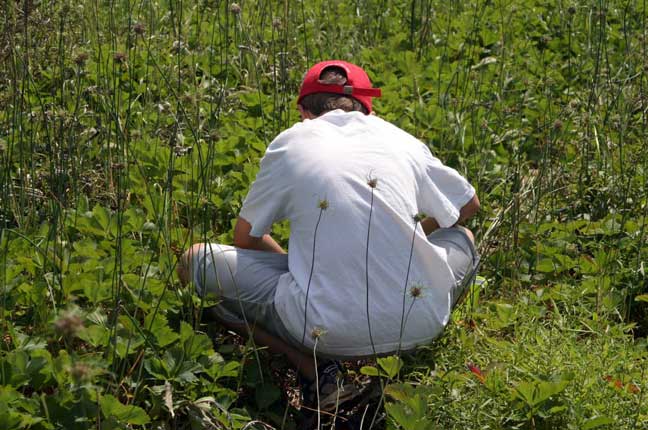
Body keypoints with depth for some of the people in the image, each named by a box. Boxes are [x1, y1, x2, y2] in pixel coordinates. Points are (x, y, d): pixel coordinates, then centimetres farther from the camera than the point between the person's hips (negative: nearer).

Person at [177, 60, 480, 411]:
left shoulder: (289, 144, 8)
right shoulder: (402, 141, 13)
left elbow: (245, 238, 19)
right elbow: (469, 205, 29)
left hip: (330, 332, -3)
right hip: (419, 325, 3)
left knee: (197, 260, 15)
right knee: (462, 238, 36)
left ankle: (314, 368, 1)